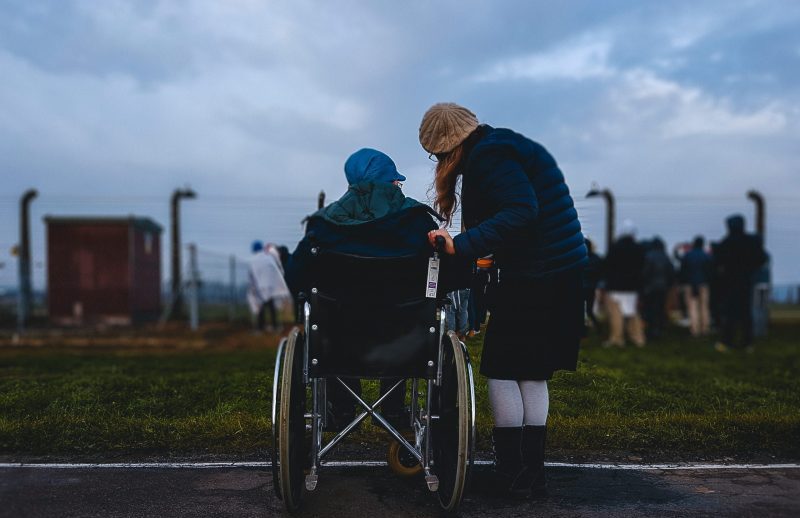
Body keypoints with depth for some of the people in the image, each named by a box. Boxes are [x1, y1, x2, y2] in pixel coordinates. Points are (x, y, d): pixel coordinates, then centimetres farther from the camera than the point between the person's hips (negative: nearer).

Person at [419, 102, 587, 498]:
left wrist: (462, 246, -29)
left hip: (531, 279, -10)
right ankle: (532, 472, 18)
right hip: (563, 276, 10)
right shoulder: (505, 146, 17)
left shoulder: (489, 156, -12)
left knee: (502, 371, 1)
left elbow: (521, 212, -25)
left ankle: (512, 473, 6)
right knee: (533, 374, 14)